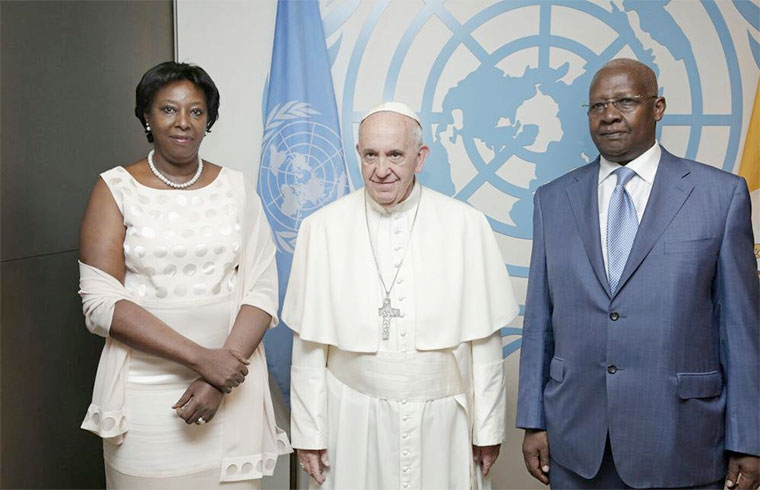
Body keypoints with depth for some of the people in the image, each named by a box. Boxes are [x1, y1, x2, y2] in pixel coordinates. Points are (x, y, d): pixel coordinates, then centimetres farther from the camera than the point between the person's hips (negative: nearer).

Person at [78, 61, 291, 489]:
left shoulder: (236, 188, 5)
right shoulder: (116, 189, -1)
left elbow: (262, 289, -1)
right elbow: (101, 302, -9)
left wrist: (221, 376, -14)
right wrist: (200, 358, -16)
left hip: (232, 387, 2)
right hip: (146, 391, -1)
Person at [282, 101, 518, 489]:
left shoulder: (467, 226, -5)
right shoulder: (322, 228, -4)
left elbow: (484, 339, -2)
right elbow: (309, 343, 0)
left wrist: (488, 428, 1)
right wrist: (308, 431, 1)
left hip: (442, 420, 0)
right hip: (353, 421, 0)